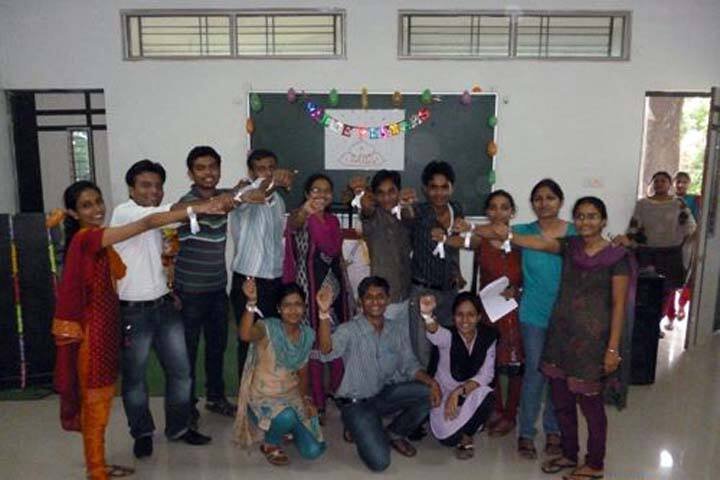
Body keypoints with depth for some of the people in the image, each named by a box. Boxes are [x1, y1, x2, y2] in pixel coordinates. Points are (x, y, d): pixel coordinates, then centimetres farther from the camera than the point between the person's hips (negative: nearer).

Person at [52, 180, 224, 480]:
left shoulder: (96, 239, 10)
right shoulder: (86, 238, -20)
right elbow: (147, 224, -29)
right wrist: (195, 209, -32)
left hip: (104, 328, 9)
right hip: (91, 332, -9)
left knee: (100, 400, 18)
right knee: (95, 402, 4)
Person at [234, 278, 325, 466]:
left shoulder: (308, 334, -1)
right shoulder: (269, 327, -18)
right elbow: (245, 335, -44)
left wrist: (305, 397, -3)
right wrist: (251, 302, -57)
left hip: (292, 396, 5)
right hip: (263, 398, -4)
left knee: (313, 451, -10)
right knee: (287, 417, -37)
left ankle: (286, 428, 22)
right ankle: (270, 443, -1)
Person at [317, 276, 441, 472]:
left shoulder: (399, 329, 1)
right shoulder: (349, 330, -15)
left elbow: (410, 366, 2)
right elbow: (327, 351, -34)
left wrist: (431, 382, -18)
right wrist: (325, 313, -49)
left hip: (386, 394, 5)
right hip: (357, 402, -5)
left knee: (429, 393, -19)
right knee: (379, 461, -19)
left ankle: (394, 433, 7)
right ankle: (359, 429, 15)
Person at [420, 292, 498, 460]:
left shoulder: (488, 336, -13)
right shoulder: (448, 336, -21)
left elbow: (486, 375, -16)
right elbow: (435, 334, -46)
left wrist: (459, 391, -31)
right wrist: (428, 315, -71)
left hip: (472, 393, 2)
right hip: (444, 393, -1)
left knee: (486, 396, -33)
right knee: (448, 438, -24)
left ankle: (466, 435, -2)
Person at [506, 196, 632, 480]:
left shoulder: (617, 257, -9)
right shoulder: (570, 247, 5)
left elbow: (618, 305, -9)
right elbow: (540, 243, -9)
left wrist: (613, 348, -12)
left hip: (591, 340, -5)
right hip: (560, 334, 5)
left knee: (590, 404, 7)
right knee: (561, 401, 15)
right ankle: (569, 454, 35)